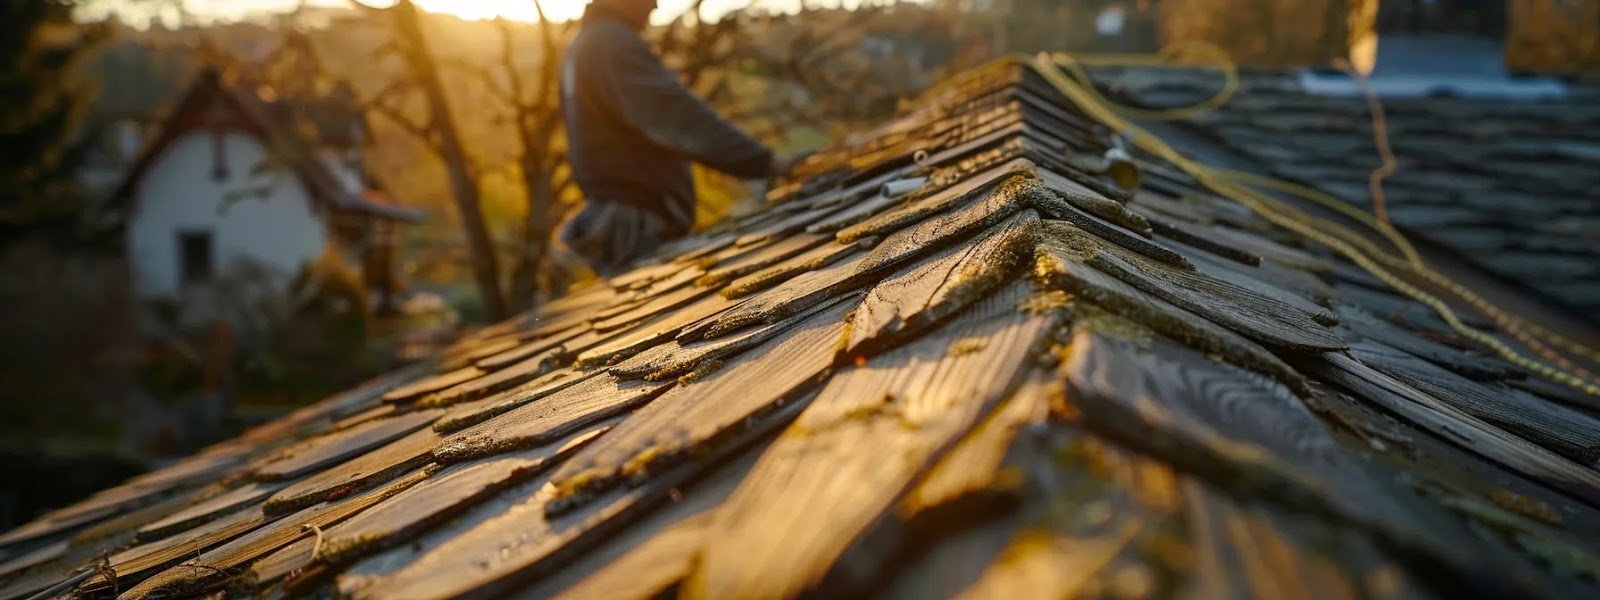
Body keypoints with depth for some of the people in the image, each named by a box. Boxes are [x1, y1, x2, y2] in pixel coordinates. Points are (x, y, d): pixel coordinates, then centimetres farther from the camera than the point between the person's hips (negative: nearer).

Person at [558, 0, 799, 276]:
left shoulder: (584, 45, 16)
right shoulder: (614, 44, -18)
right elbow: (681, 118, -29)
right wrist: (766, 161, -33)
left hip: (618, 221, 11)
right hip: (637, 226, -11)